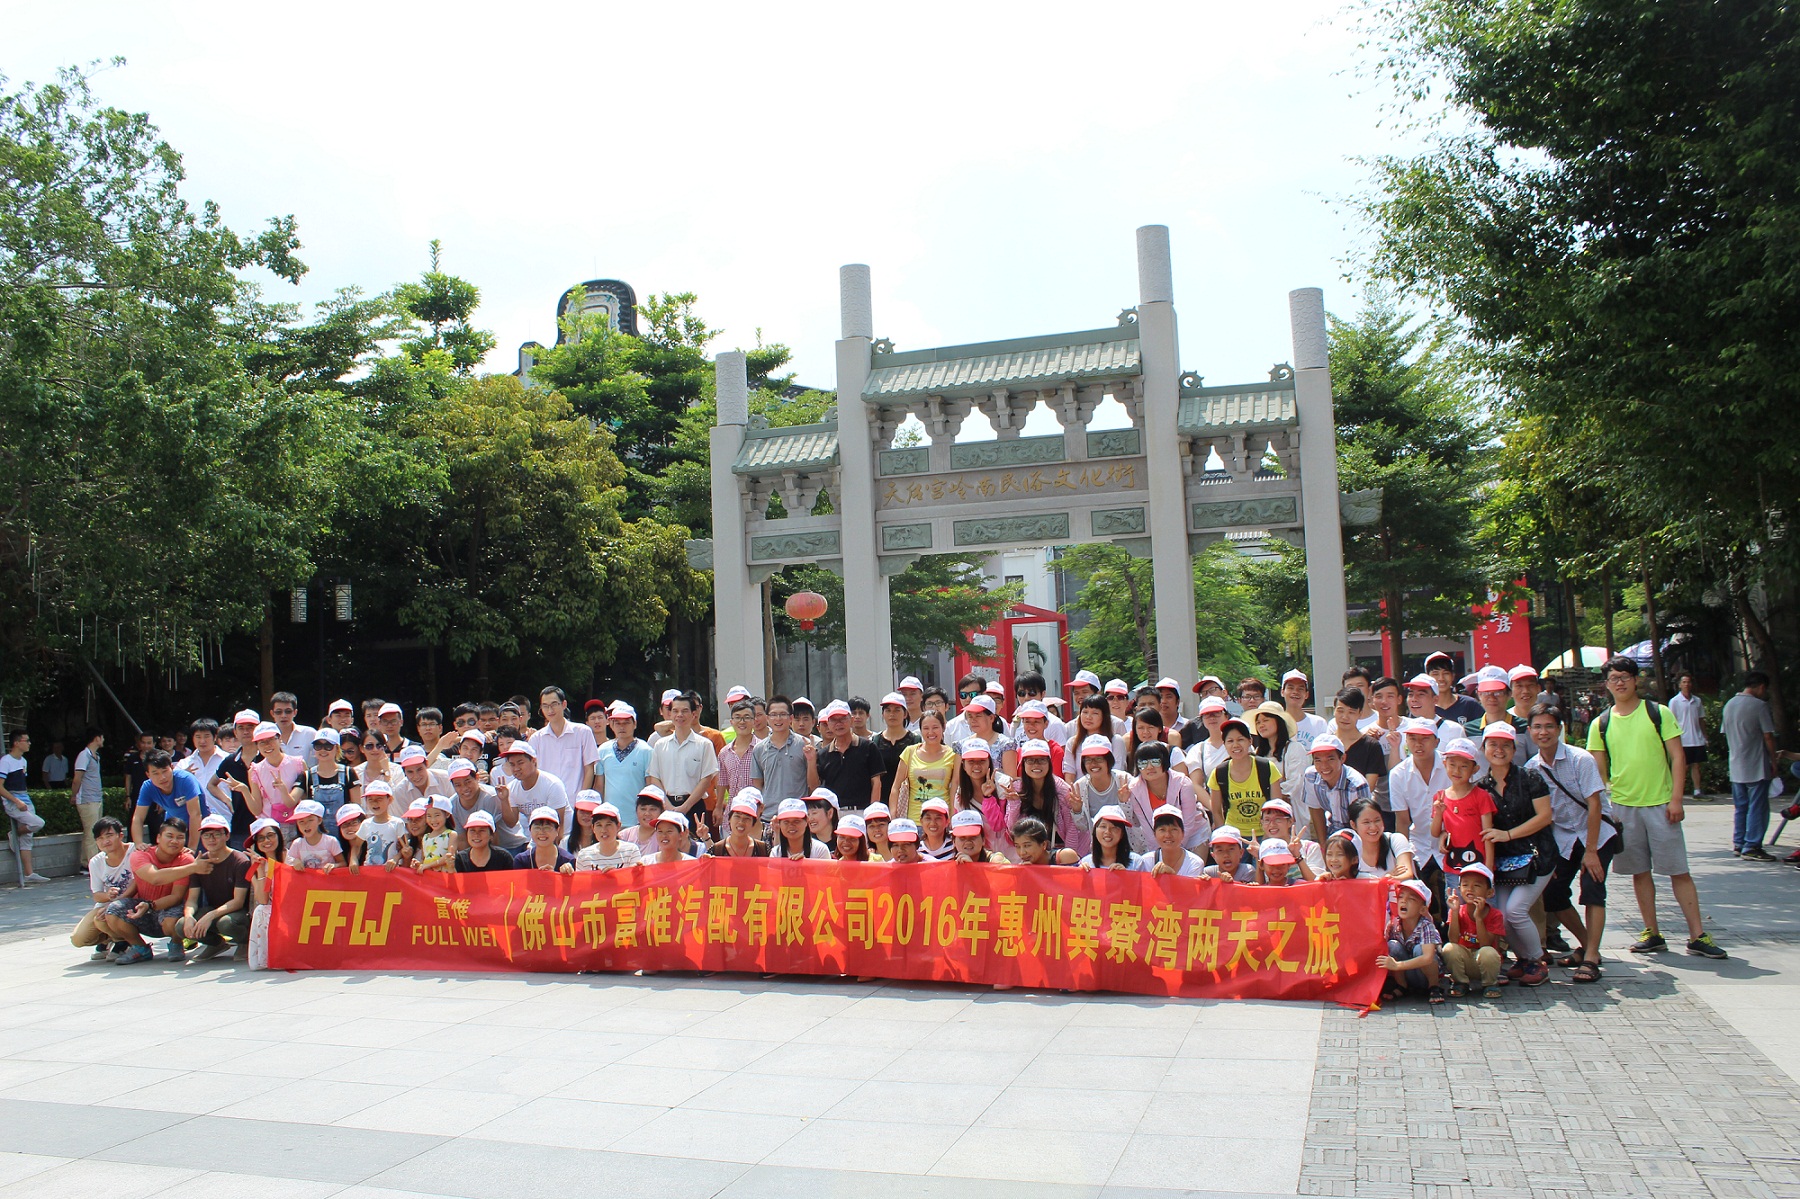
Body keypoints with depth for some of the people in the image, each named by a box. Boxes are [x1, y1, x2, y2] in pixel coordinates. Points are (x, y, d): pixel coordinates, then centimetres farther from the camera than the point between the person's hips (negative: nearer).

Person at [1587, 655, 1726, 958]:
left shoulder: (1658, 713, 1)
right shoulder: (1601, 724, 6)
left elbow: (1677, 757, -1)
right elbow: (1599, 770, 9)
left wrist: (1676, 799, -9)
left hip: (1660, 804, -2)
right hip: (1622, 807, 2)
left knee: (1679, 871, -2)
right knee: (1639, 872, 8)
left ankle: (1697, 935, 3)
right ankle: (1653, 934, 16)